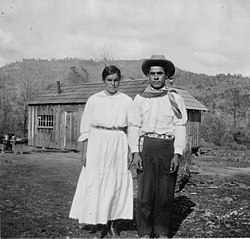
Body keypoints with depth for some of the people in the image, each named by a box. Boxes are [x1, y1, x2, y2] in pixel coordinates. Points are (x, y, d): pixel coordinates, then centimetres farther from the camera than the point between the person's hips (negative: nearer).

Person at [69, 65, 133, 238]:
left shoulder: (127, 101, 6)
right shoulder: (94, 100, 4)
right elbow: (86, 128, 4)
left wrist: (132, 151, -1)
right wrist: (84, 151, -2)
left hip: (119, 146, 1)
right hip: (98, 146, 0)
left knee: (117, 184, 4)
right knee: (97, 184, -2)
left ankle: (113, 224, 18)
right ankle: (102, 224, 13)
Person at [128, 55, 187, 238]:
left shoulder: (175, 99, 5)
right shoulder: (140, 99, 7)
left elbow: (180, 128, 2)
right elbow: (134, 127, 5)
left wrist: (177, 154, -7)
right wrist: (135, 152, -5)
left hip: (168, 148, 0)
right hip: (146, 147, 0)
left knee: (166, 193, 4)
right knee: (145, 191, 1)